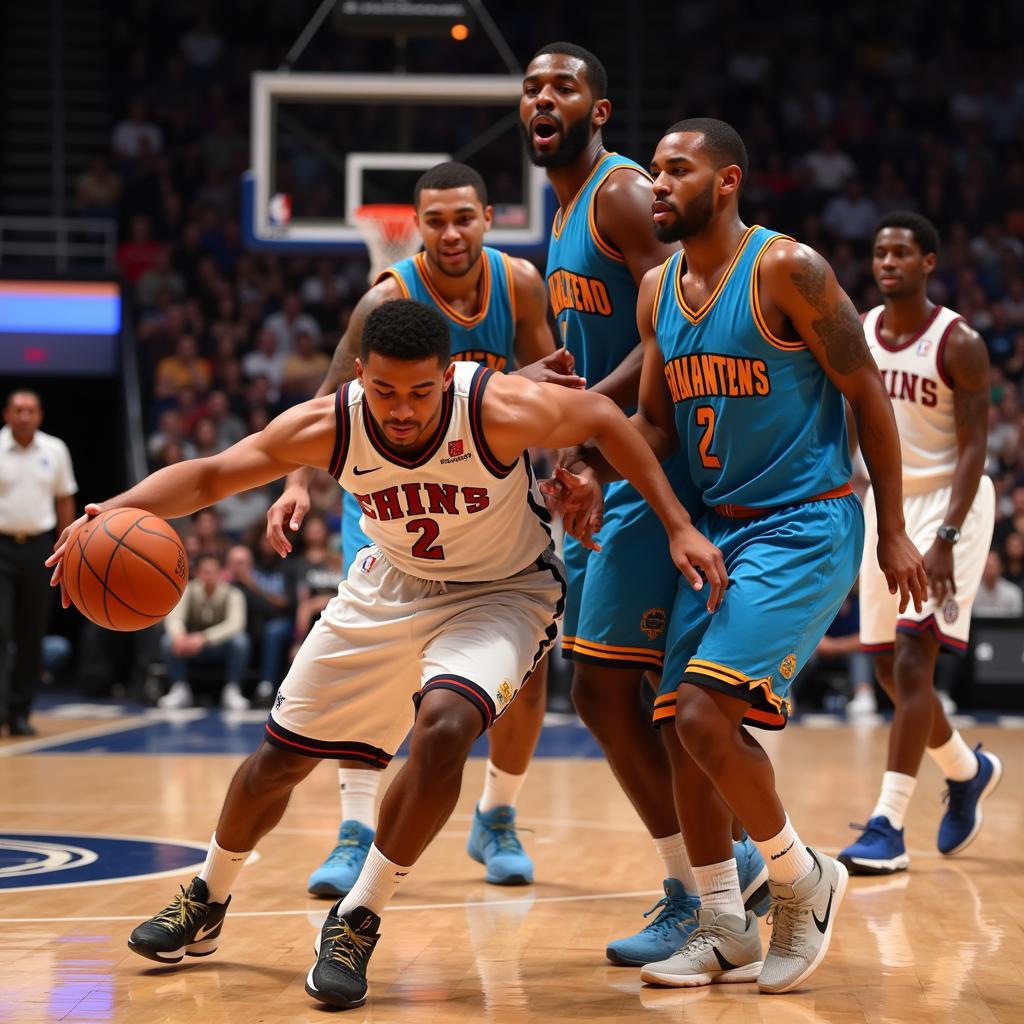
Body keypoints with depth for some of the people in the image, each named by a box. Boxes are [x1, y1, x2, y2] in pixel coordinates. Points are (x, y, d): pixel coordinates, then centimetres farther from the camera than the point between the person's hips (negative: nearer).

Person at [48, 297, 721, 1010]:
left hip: (500, 593, -3)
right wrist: (119, 510, -34)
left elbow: (602, 418, -15)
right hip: (390, 587, 3)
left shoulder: (501, 410, -33)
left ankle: (357, 924, -13)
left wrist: (678, 525, -17)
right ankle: (207, 904, 37)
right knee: (284, 752, 9)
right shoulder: (328, 426, -25)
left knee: (444, 726, -32)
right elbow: (209, 475, -15)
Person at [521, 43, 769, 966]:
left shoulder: (624, 192, -11)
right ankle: (731, 866, 24)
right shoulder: (567, 212, 19)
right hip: (604, 475, 10)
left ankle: (696, 899, 2)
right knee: (601, 692, 12)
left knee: (606, 685, -10)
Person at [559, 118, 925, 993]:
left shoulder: (786, 268, -13)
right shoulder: (657, 290, 8)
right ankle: (725, 932, 16)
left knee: (706, 711, -18)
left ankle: (804, 879, 5)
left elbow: (866, 392, -8)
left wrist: (894, 533, -7)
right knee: (681, 727, 3)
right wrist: (598, 470, -7)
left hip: (805, 528, -8)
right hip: (717, 528, 8)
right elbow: (657, 421, 15)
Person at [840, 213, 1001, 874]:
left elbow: (974, 448, -15)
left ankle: (888, 828, -14)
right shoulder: (857, 335, 3)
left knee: (912, 664, -15)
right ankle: (969, 771, 36)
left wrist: (946, 536, -25)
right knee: (890, 669, 10)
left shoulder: (959, 343, -14)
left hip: (948, 502, -6)